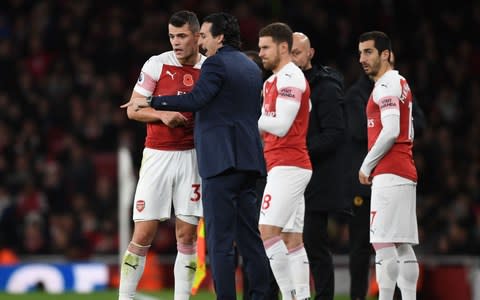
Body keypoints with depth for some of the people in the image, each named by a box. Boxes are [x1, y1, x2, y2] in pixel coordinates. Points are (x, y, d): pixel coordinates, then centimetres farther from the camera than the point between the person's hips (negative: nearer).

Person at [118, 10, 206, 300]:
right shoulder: (157, 64, -2)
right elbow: (133, 110, -1)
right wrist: (162, 114, -17)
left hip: (191, 157, 2)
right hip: (157, 155, -2)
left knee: (187, 235, 2)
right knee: (143, 235, -4)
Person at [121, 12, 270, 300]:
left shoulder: (217, 64, -8)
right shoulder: (252, 67, 18)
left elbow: (195, 99, -21)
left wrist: (150, 102, -18)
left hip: (221, 159, -8)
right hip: (248, 160, 8)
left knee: (220, 238, -7)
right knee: (250, 235, 9)